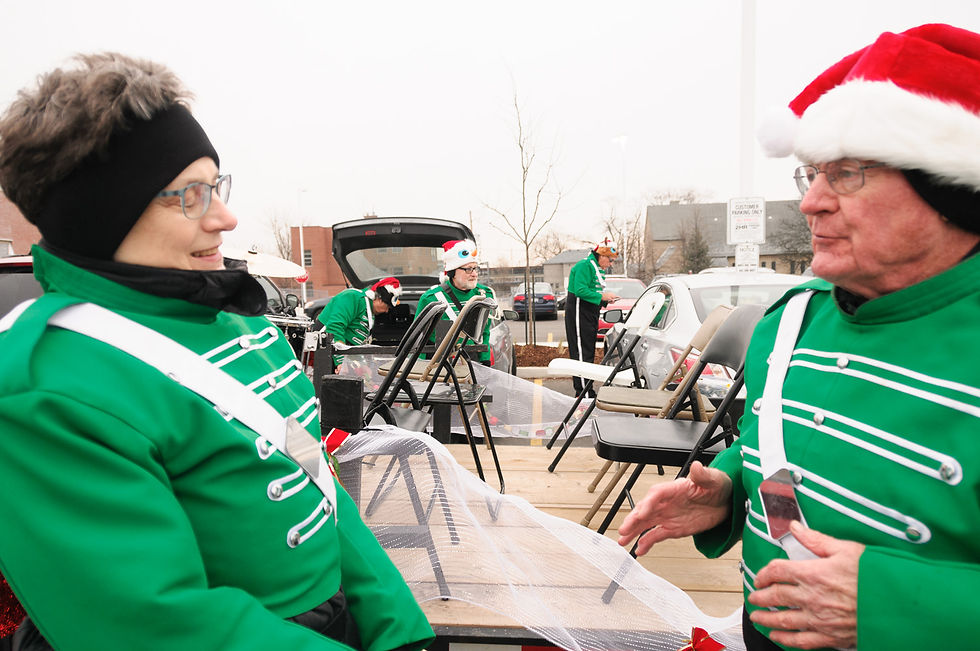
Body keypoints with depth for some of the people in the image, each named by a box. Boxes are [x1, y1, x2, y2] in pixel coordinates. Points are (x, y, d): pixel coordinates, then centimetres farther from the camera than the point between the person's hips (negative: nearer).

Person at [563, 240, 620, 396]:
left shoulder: (599, 268, 18)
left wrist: (606, 298, 5)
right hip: (578, 313, -10)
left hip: (590, 314, 10)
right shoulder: (585, 265, -14)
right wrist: (602, 297, -22)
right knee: (581, 352, -10)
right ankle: (582, 391, -9)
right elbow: (580, 290, -24)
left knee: (589, 352, 12)